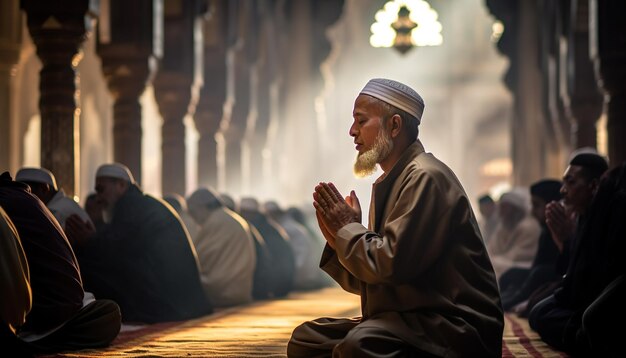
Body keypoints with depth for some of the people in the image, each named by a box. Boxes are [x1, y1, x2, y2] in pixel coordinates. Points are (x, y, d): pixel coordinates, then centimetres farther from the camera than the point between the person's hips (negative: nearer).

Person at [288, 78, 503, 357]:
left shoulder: (425, 177, -13)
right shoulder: (389, 183, 16)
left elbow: (392, 265, -23)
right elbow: (366, 282, 18)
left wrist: (348, 228, -7)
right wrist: (338, 239, 2)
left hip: (454, 329, -10)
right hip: (407, 319, 10)